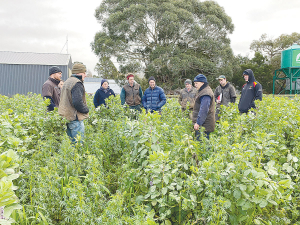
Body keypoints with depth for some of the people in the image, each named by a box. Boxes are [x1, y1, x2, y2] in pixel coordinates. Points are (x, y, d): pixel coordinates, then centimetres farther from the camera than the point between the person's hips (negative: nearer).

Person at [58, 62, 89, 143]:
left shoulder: (67, 82, 18)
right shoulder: (77, 83, -15)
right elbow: (77, 102, -25)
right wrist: (86, 109, -9)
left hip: (66, 117, 10)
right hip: (75, 118, -10)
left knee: (70, 142, 16)